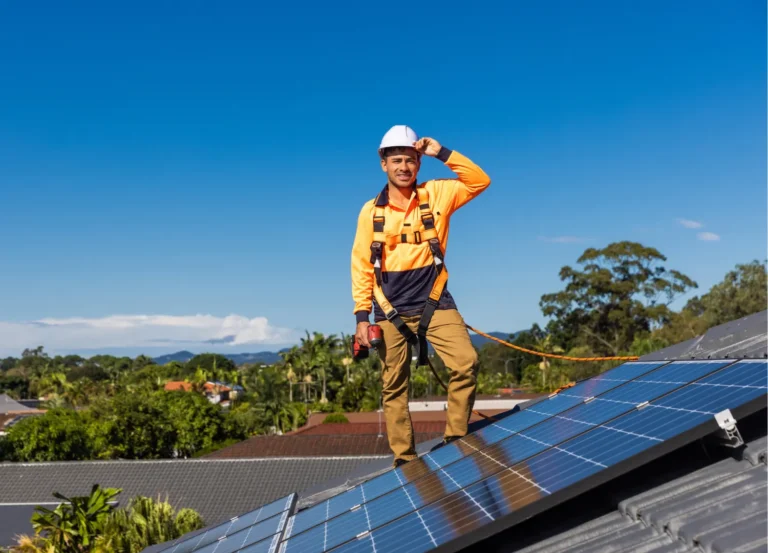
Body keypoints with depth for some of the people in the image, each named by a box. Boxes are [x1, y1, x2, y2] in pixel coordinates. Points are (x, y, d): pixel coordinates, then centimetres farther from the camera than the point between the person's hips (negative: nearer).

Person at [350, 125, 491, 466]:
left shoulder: (436, 194, 3)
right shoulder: (371, 212, 2)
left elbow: (479, 181, -5)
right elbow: (361, 267, 2)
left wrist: (442, 153, -10)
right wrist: (362, 316, -3)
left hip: (434, 302, 0)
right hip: (391, 311, 1)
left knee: (466, 362, -17)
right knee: (394, 387, 5)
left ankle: (455, 439, -2)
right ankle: (404, 459, 16)